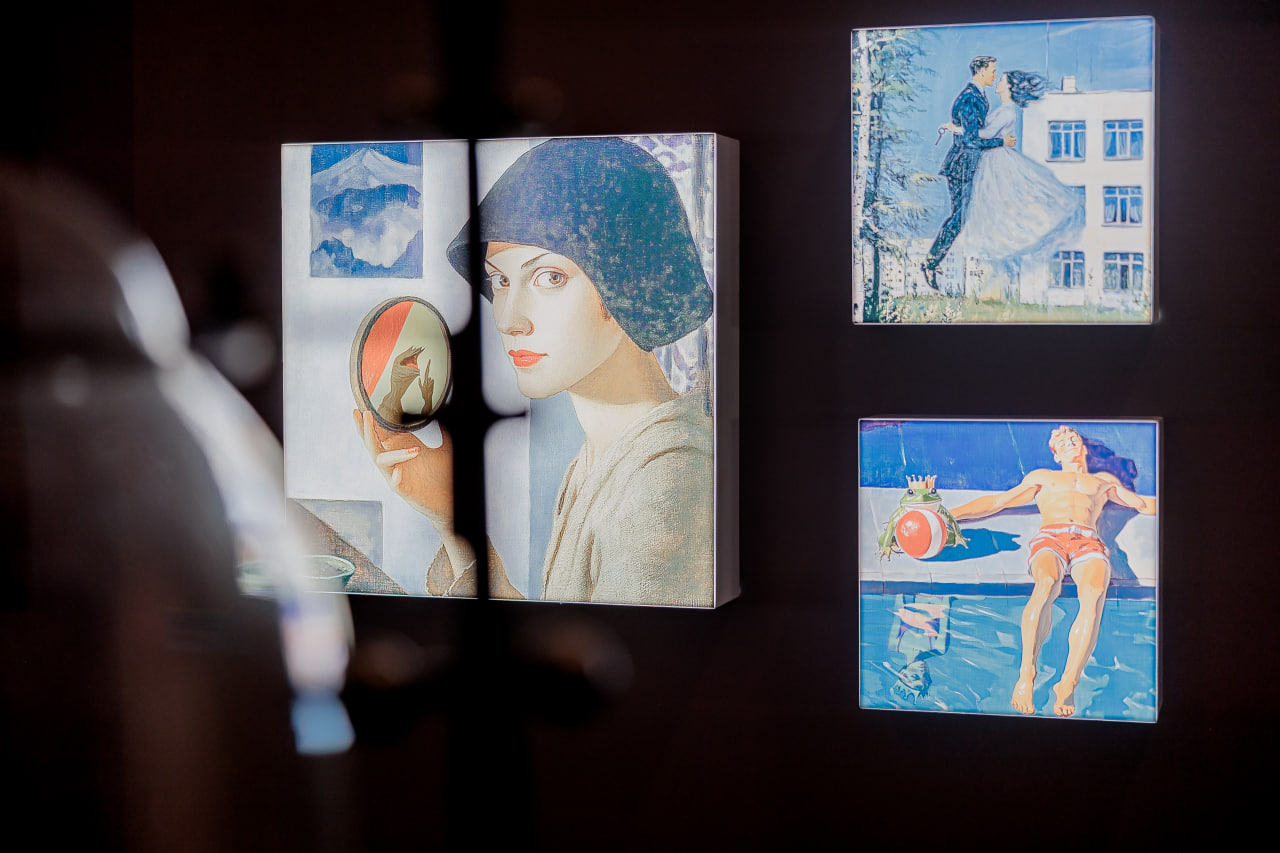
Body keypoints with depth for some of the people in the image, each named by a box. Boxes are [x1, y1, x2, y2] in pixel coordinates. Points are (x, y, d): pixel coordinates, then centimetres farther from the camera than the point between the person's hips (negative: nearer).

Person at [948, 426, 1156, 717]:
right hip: (1050, 538, -1)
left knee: (1094, 595, -36)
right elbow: (999, 501, 30)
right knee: (1047, 585, -39)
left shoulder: (1105, 482, 39)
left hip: (1089, 542, 1)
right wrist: (952, 513, 20)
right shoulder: (1041, 477, 35)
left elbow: (1145, 505, 42)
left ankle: (1067, 685, -45)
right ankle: (1026, 676, -47)